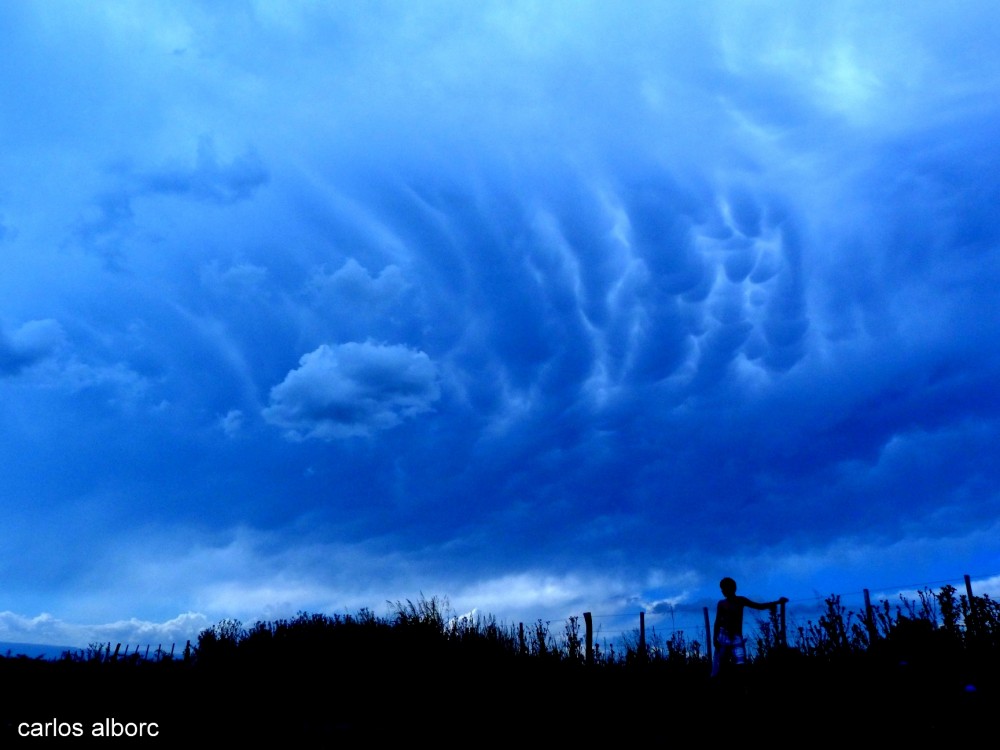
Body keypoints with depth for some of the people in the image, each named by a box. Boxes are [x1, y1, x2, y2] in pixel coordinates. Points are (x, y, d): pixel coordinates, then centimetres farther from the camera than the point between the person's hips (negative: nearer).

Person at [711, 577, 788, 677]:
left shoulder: (741, 601, 9)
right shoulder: (722, 603, 4)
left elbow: (759, 606, 13)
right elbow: (717, 622, 2)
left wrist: (777, 602, 7)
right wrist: (715, 638, -8)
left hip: (737, 637, 1)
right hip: (723, 637, -1)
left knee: (740, 664, -14)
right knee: (718, 667, -3)